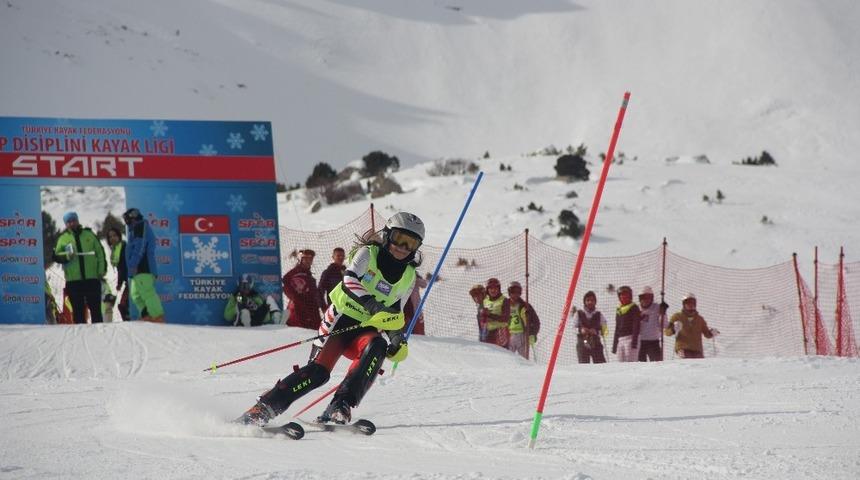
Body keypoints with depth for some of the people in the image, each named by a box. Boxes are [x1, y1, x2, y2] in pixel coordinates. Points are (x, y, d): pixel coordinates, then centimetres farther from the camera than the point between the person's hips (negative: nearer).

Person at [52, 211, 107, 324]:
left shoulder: (88, 234, 11)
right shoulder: (63, 238, 9)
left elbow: (100, 252, 10)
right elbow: (56, 256, 3)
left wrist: (102, 270, 1)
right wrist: (67, 256, -17)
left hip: (92, 278, 1)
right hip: (73, 280, -1)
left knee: (95, 308, 2)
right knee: (78, 310, 1)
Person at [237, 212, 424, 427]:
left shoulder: (408, 277, 9)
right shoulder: (368, 254, -5)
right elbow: (349, 281, -24)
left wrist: (397, 338, 1)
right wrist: (372, 304, -41)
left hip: (366, 330, 3)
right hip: (340, 321, -3)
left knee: (376, 347, -32)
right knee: (319, 370, -23)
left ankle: (340, 408, -39)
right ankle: (264, 407, -17)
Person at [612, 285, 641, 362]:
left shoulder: (634, 308, 0)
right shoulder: (618, 310, 19)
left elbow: (636, 327, -7)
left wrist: (634, 341, -17)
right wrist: (614, 344, 20)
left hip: (630, 338, -6)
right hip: (620, 340, 6)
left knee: (630, 363, -15)